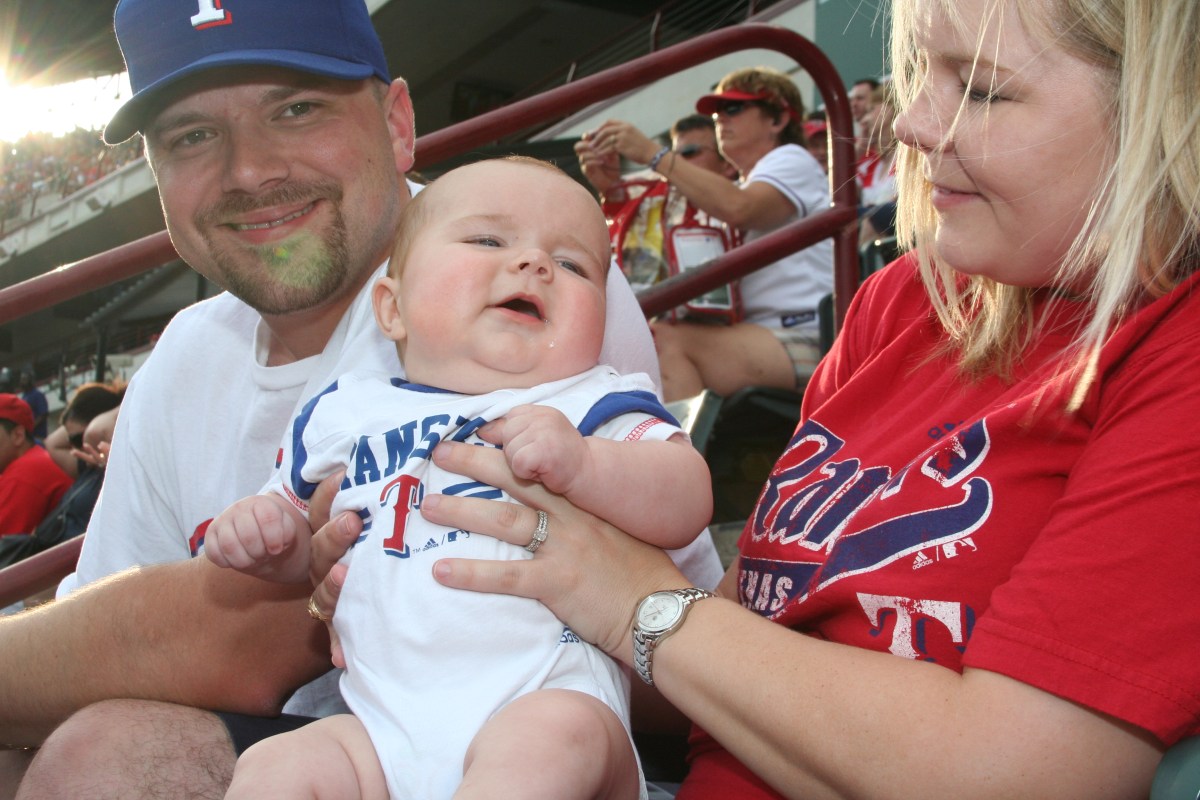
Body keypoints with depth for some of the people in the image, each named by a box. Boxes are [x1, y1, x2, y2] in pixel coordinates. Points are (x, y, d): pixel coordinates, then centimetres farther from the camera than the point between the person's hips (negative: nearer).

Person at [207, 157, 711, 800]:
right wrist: (256, 533, 3)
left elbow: (686, 505, -7)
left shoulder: (591, 405, 6)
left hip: (550, 700, -2)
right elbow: (296, 533, 27)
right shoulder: (350, 410, 15)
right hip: (381, 730, 3)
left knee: (556, 736, -32)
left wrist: (579, 463, -24)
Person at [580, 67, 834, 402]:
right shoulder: (741, 187, 28)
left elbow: (737, 209, -20)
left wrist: (652, 154, -19)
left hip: (803, 339, -8)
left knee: (665, 340, -27)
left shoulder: (792, 160, 4)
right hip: (761, 335, 8)